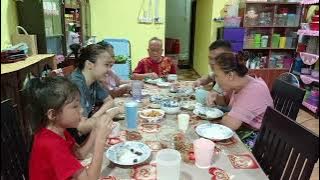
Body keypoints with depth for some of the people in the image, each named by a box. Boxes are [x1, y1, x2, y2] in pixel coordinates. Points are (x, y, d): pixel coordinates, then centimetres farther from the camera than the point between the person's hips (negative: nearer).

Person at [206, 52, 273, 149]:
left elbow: (228, 125, -32)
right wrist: (216, 97, -4)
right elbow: (226, 102, 17)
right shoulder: (239, 84, -2)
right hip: (240, 130, 7)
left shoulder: (254, 90, -27)